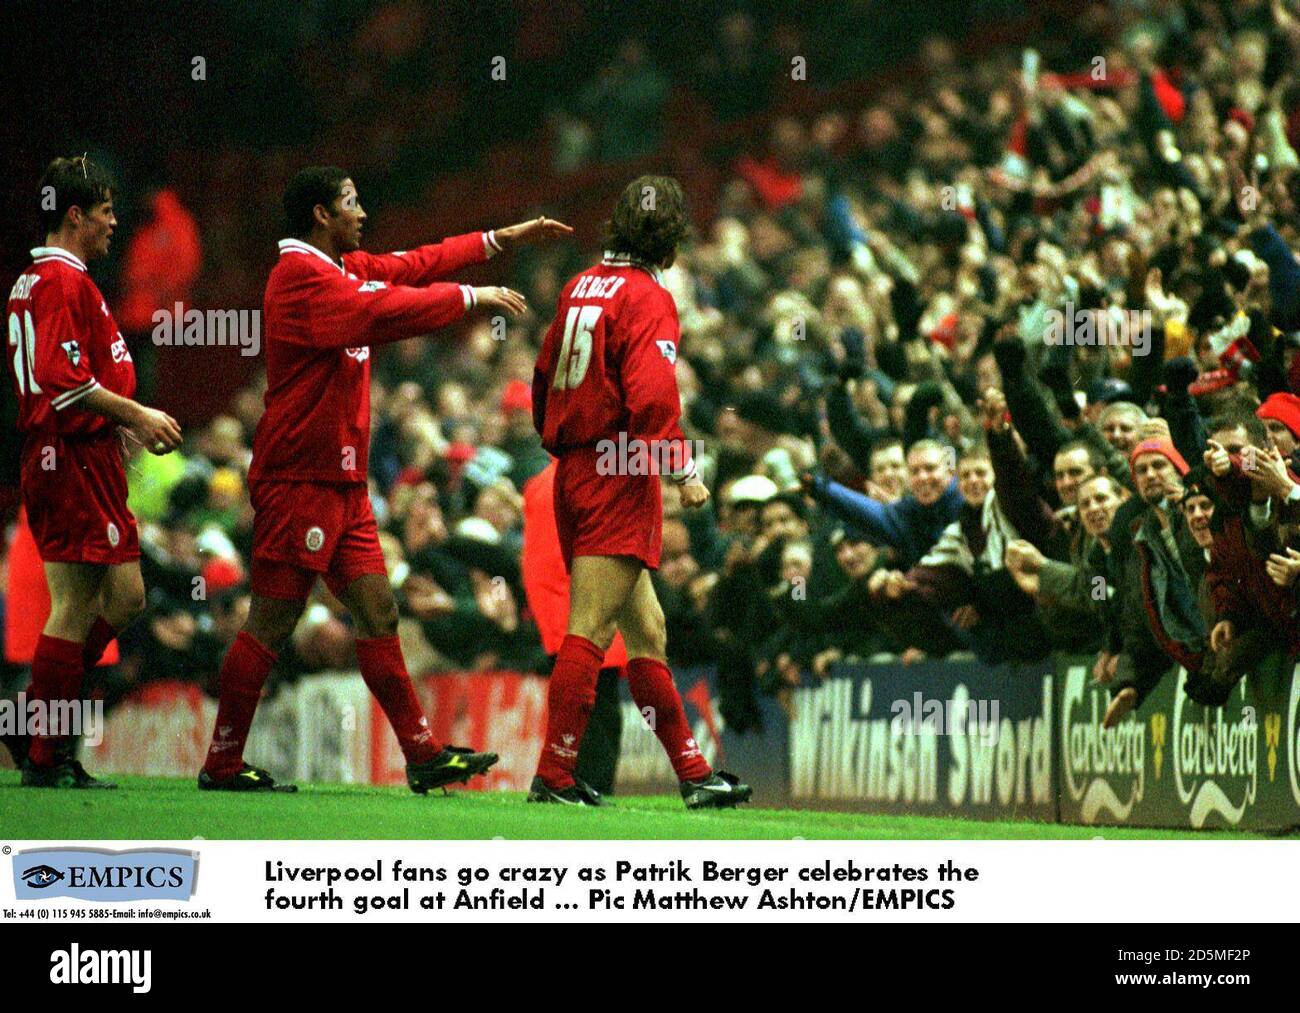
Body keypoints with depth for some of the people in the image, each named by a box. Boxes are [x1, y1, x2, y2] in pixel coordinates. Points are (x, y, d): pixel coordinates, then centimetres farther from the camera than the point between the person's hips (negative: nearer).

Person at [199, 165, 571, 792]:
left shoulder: (343, 268, 14)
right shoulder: (301, 276, -15)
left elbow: (415, 266, 24)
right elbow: (384, 312, -24)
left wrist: (504, 239, 20)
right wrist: (471, 297, -16)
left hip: (342, 480, 10)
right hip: (299, 480, -10)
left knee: (378, 615, 7)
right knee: (271, 623, -5)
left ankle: (423, 756, 8)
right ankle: (222, 766, 1)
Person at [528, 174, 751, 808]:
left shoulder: (581, 287, 12)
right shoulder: (648, 298, -11)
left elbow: (543, 379, 19)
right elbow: (650, 398, -22)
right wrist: (684, 470, -15)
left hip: (573, 472, 8)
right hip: (621, 480, -8)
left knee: (646, 632, 13)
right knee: (589, 632, -8)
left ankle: (693, 773, 18)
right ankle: (554, 777, -10)